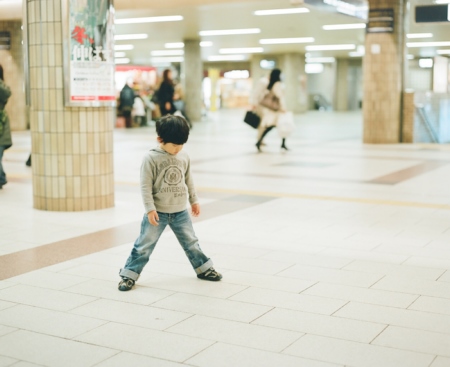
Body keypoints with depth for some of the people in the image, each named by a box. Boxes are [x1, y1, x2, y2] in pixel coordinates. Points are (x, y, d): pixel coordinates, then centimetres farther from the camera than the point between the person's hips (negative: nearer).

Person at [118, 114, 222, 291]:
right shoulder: (151, 158, -14)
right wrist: (150, 209, -19)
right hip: (158, 212, -4)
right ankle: (129, 275, 10)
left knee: (191, 242, 16)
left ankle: (204, 269, 30)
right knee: (144, 245, 0)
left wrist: (194, 200, 19)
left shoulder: (184, 157, 3)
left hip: (180, 212, 4)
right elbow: (145, 185, -15)